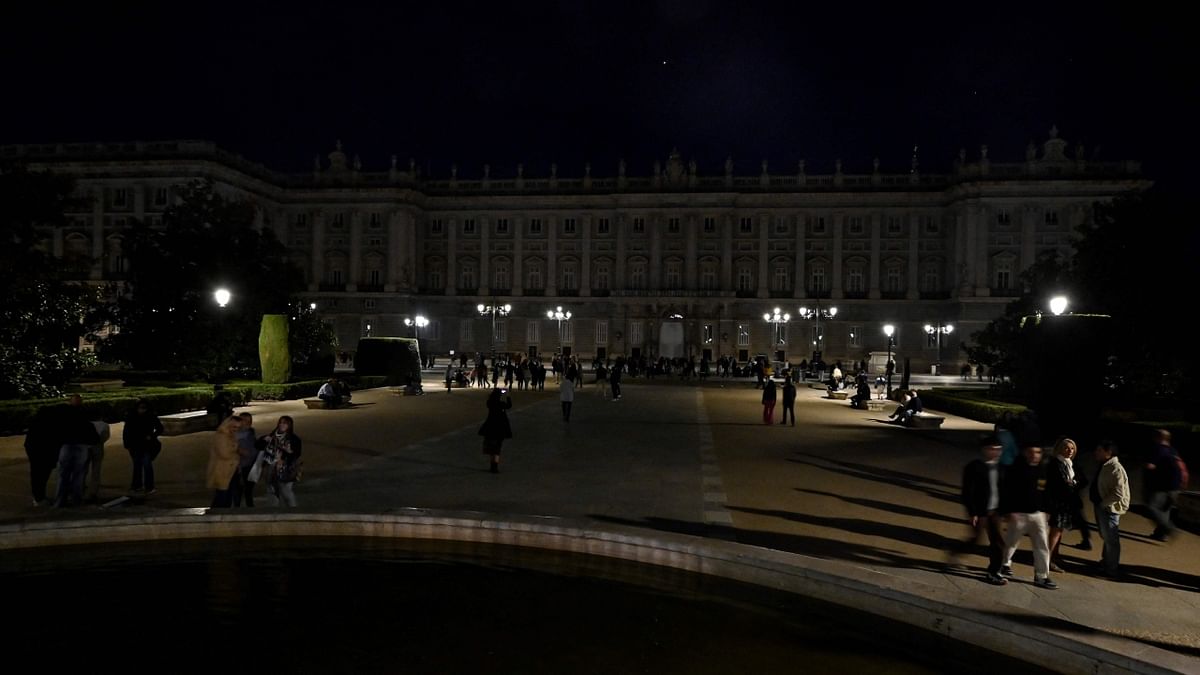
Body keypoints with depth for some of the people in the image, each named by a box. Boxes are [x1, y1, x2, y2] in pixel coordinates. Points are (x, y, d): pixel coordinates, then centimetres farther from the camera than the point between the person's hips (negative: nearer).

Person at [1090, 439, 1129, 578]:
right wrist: (1098, 504, 12)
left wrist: (1103, 503, -19)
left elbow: (1118, 494, -26)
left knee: (1110, 539, 0)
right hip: (1101, 506, 10)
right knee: (1105, 537, 22)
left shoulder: (1115, 469, -21)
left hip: (1110, 508, -10)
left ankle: (1111, 570, 10)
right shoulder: (1104, 467, 11)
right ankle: (1105, 563, 36)